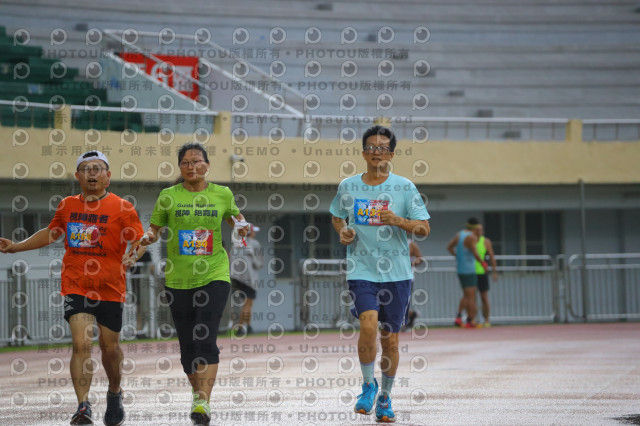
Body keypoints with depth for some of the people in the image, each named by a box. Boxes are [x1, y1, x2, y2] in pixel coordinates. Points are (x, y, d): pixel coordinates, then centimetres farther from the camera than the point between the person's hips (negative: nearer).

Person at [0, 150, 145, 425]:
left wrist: (133, 256, -27)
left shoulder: (122, 208, -3)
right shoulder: (67, 206, 8)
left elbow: (140, 240, -5)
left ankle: (114, 394, 38)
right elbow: (50, 234, 24)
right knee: (81, 343, -15)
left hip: (110, 288, -1)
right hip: (75, 286, 1)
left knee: (109, 346, 10)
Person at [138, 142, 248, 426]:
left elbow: (234, 216, 23)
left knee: (206, 338, -16)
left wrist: (241, 226, 1)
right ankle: (198, 392, 29)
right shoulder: (169, 196, 2)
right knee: (187, 344, 8)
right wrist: (148, 237, -14)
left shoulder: (222, 194, 5)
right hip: (178, 279, 2)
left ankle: (203, 401, -20)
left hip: (214, 274, -1)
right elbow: (154, 228, 9)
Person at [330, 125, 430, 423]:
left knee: (390, 339, 4)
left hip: (396, 273, 0)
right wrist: (342, 231, 2)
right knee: (368, 325, -21)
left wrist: (398, 220, -18)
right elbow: (336, 217, 24)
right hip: (361, 271, 0)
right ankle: (368, 384, 3)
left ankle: (385, 398, 24)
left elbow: (424, 228, -1)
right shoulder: (348, 187, 6)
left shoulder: (404, 187, 0)